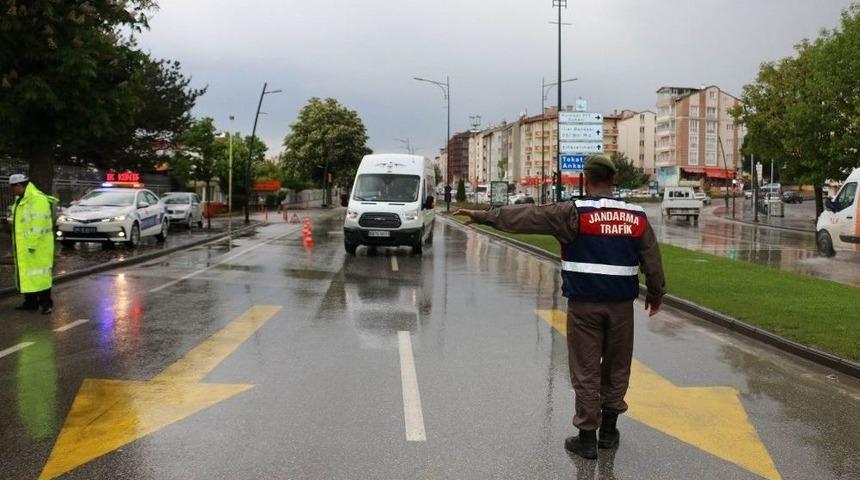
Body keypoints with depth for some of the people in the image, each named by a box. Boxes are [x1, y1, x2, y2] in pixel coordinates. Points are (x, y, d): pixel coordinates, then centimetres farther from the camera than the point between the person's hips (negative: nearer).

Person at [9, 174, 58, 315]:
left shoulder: (38, 199, -16)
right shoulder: (20, 200, 16)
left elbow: (38, 224, -22)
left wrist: (32, 244, -24)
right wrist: (19, 245, 17)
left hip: (37, 246, -10)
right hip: (23, 247, 10)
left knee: (39, 274, -7)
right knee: (25, 274, 12)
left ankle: (46, 303, -1)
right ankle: (30, 302, 19)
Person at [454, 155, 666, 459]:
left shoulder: (573, 213, -9)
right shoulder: (637, 217, 3)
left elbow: (525, 216, -8)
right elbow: (652, 261, 9)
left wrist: (483, 216, 0)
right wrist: (656, 295, 24)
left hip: (584, 304, -3)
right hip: (621, 304, 3)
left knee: (586, 371, 5)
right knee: (616, 368, 16)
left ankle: (587, 437, 11)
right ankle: (609, 431, 27)